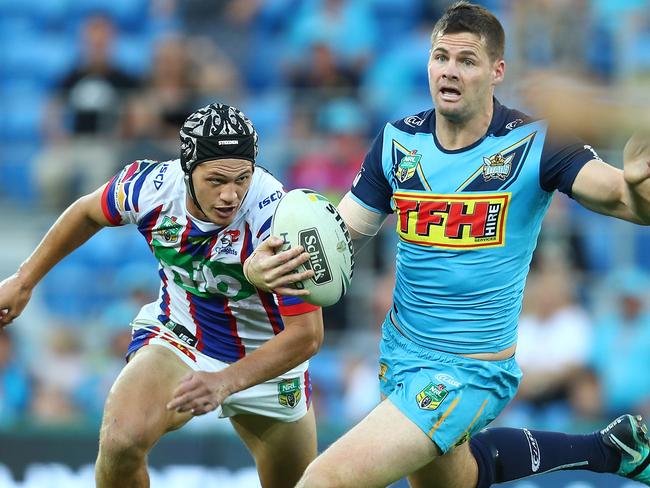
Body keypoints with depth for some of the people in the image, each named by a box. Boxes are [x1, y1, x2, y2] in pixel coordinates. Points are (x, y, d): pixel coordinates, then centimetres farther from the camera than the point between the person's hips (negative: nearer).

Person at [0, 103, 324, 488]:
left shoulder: (277, 217, -32)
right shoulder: (151, 186, -21)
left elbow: (307, 333, -31)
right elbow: (88, 213, 4)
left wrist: (226, 382, -43)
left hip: (268, 360, 0)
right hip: (176, 337, 1)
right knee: (121, 441, -28)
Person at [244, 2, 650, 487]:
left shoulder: (534, 144, -16)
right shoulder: (398, 141, -3)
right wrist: (263, 266, -20)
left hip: (469, 371, -7)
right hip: (400, 349, 7)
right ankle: (609, 448, 44)